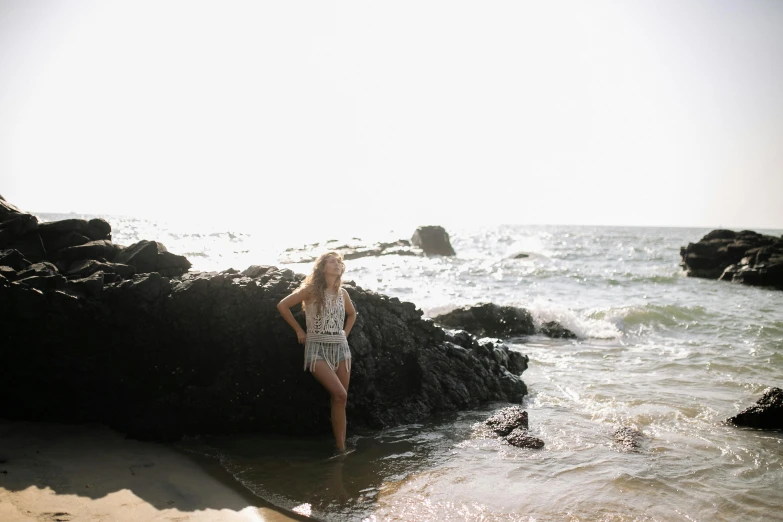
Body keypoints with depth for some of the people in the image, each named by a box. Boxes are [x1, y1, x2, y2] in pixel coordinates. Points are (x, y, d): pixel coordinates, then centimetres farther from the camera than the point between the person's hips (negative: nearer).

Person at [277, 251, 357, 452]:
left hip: (341, 348, 5)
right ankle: (340, 446, -6)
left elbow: (352, 314, 29)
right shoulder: (311, 290, -5)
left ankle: (341, 447, 5)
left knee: (339, 400, 0)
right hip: (317, 349, -5)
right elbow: (282, 305, -5)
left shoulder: (342, 293, 10)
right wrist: (299, 331, -3)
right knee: (340, 395, -19)